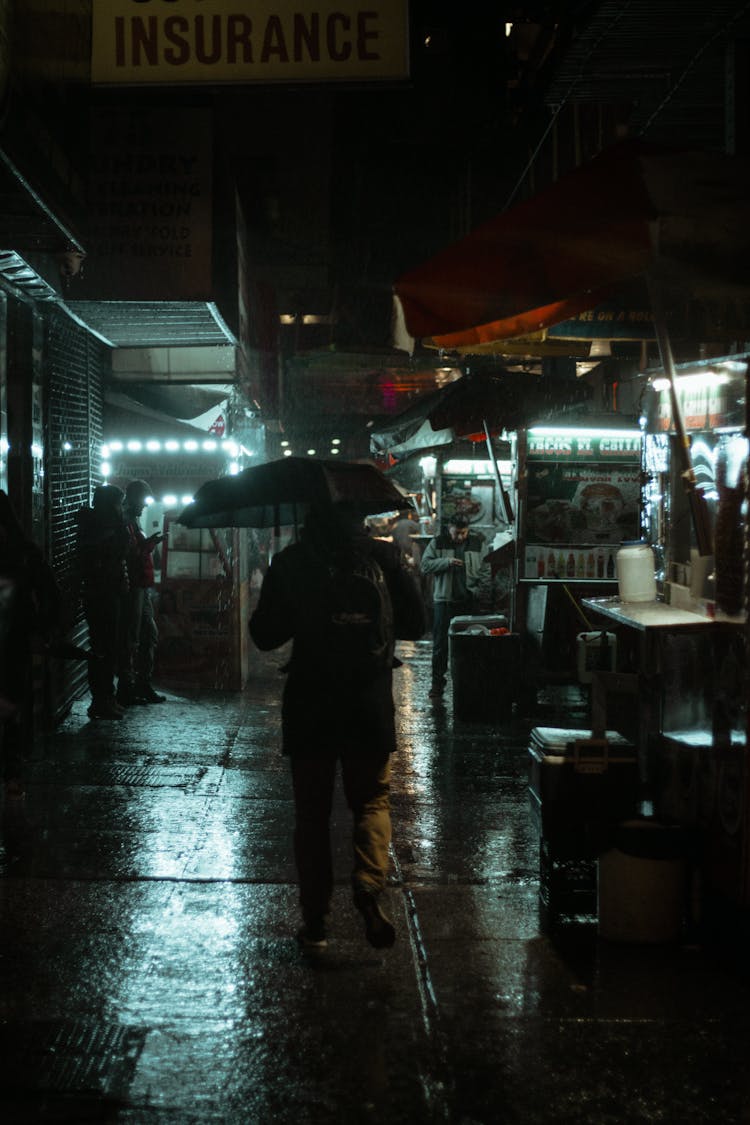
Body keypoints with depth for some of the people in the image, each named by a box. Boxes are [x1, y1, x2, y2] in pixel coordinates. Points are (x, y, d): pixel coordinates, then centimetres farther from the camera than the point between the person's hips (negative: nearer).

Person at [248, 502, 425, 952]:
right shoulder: (385, 556, -2)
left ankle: (316, 921, 11)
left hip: (310, 703, -1)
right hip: (371, 702, 1)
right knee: (372, 799, 15)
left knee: (312, 812, 10)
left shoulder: (290, 562, -5)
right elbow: (415, 625, 5)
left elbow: (266, 635, 0)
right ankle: (370, 881, -11)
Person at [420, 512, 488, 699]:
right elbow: (425, 565, -1)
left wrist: (478, 589, -6)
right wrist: (446, 562, -15)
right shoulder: (438, 543, 3)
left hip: (469, 601, 1)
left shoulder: (477, 543, 6)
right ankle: (437, 682, 8)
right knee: (441, 644, 1)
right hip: (444, 600, -1)